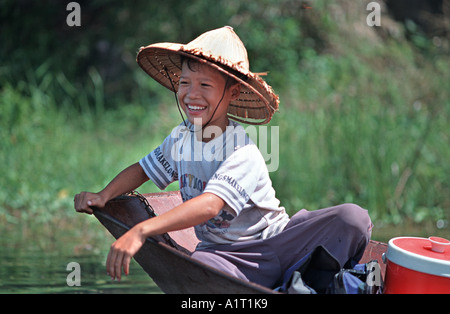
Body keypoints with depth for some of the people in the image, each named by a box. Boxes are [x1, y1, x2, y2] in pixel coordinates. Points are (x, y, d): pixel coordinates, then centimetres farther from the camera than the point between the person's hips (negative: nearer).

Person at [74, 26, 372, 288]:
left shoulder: (244, 153, -18)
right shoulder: (180, 138, 4)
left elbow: (209, 206, -33)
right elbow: (143, 169, 23)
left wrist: (140, 231, -42)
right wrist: (103, 196, 3)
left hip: (275, 245, -2)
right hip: (225, 255, 2)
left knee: (353, 218, -28)